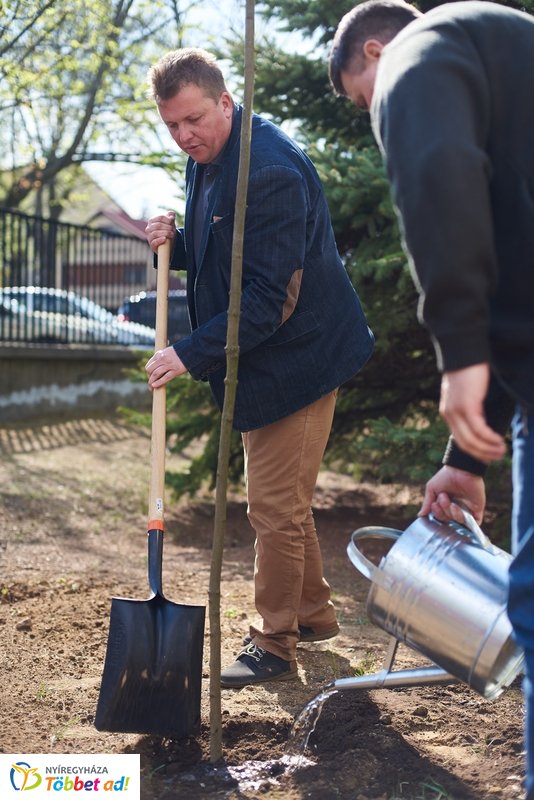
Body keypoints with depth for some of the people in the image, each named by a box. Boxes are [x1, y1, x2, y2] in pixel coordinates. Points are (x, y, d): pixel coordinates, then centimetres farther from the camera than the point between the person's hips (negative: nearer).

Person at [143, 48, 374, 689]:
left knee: (275, 506, -3)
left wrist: (192, 353, -26)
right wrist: (175, 245, -1)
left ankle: (274, 645, 11)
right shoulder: (206, 161, 8)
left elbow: (271, 298, -27)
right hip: (259, 358, 10)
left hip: (294, 358, -10)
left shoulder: (268, 171, -25)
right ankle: (313, 612, 36)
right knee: (285, 499, 20)